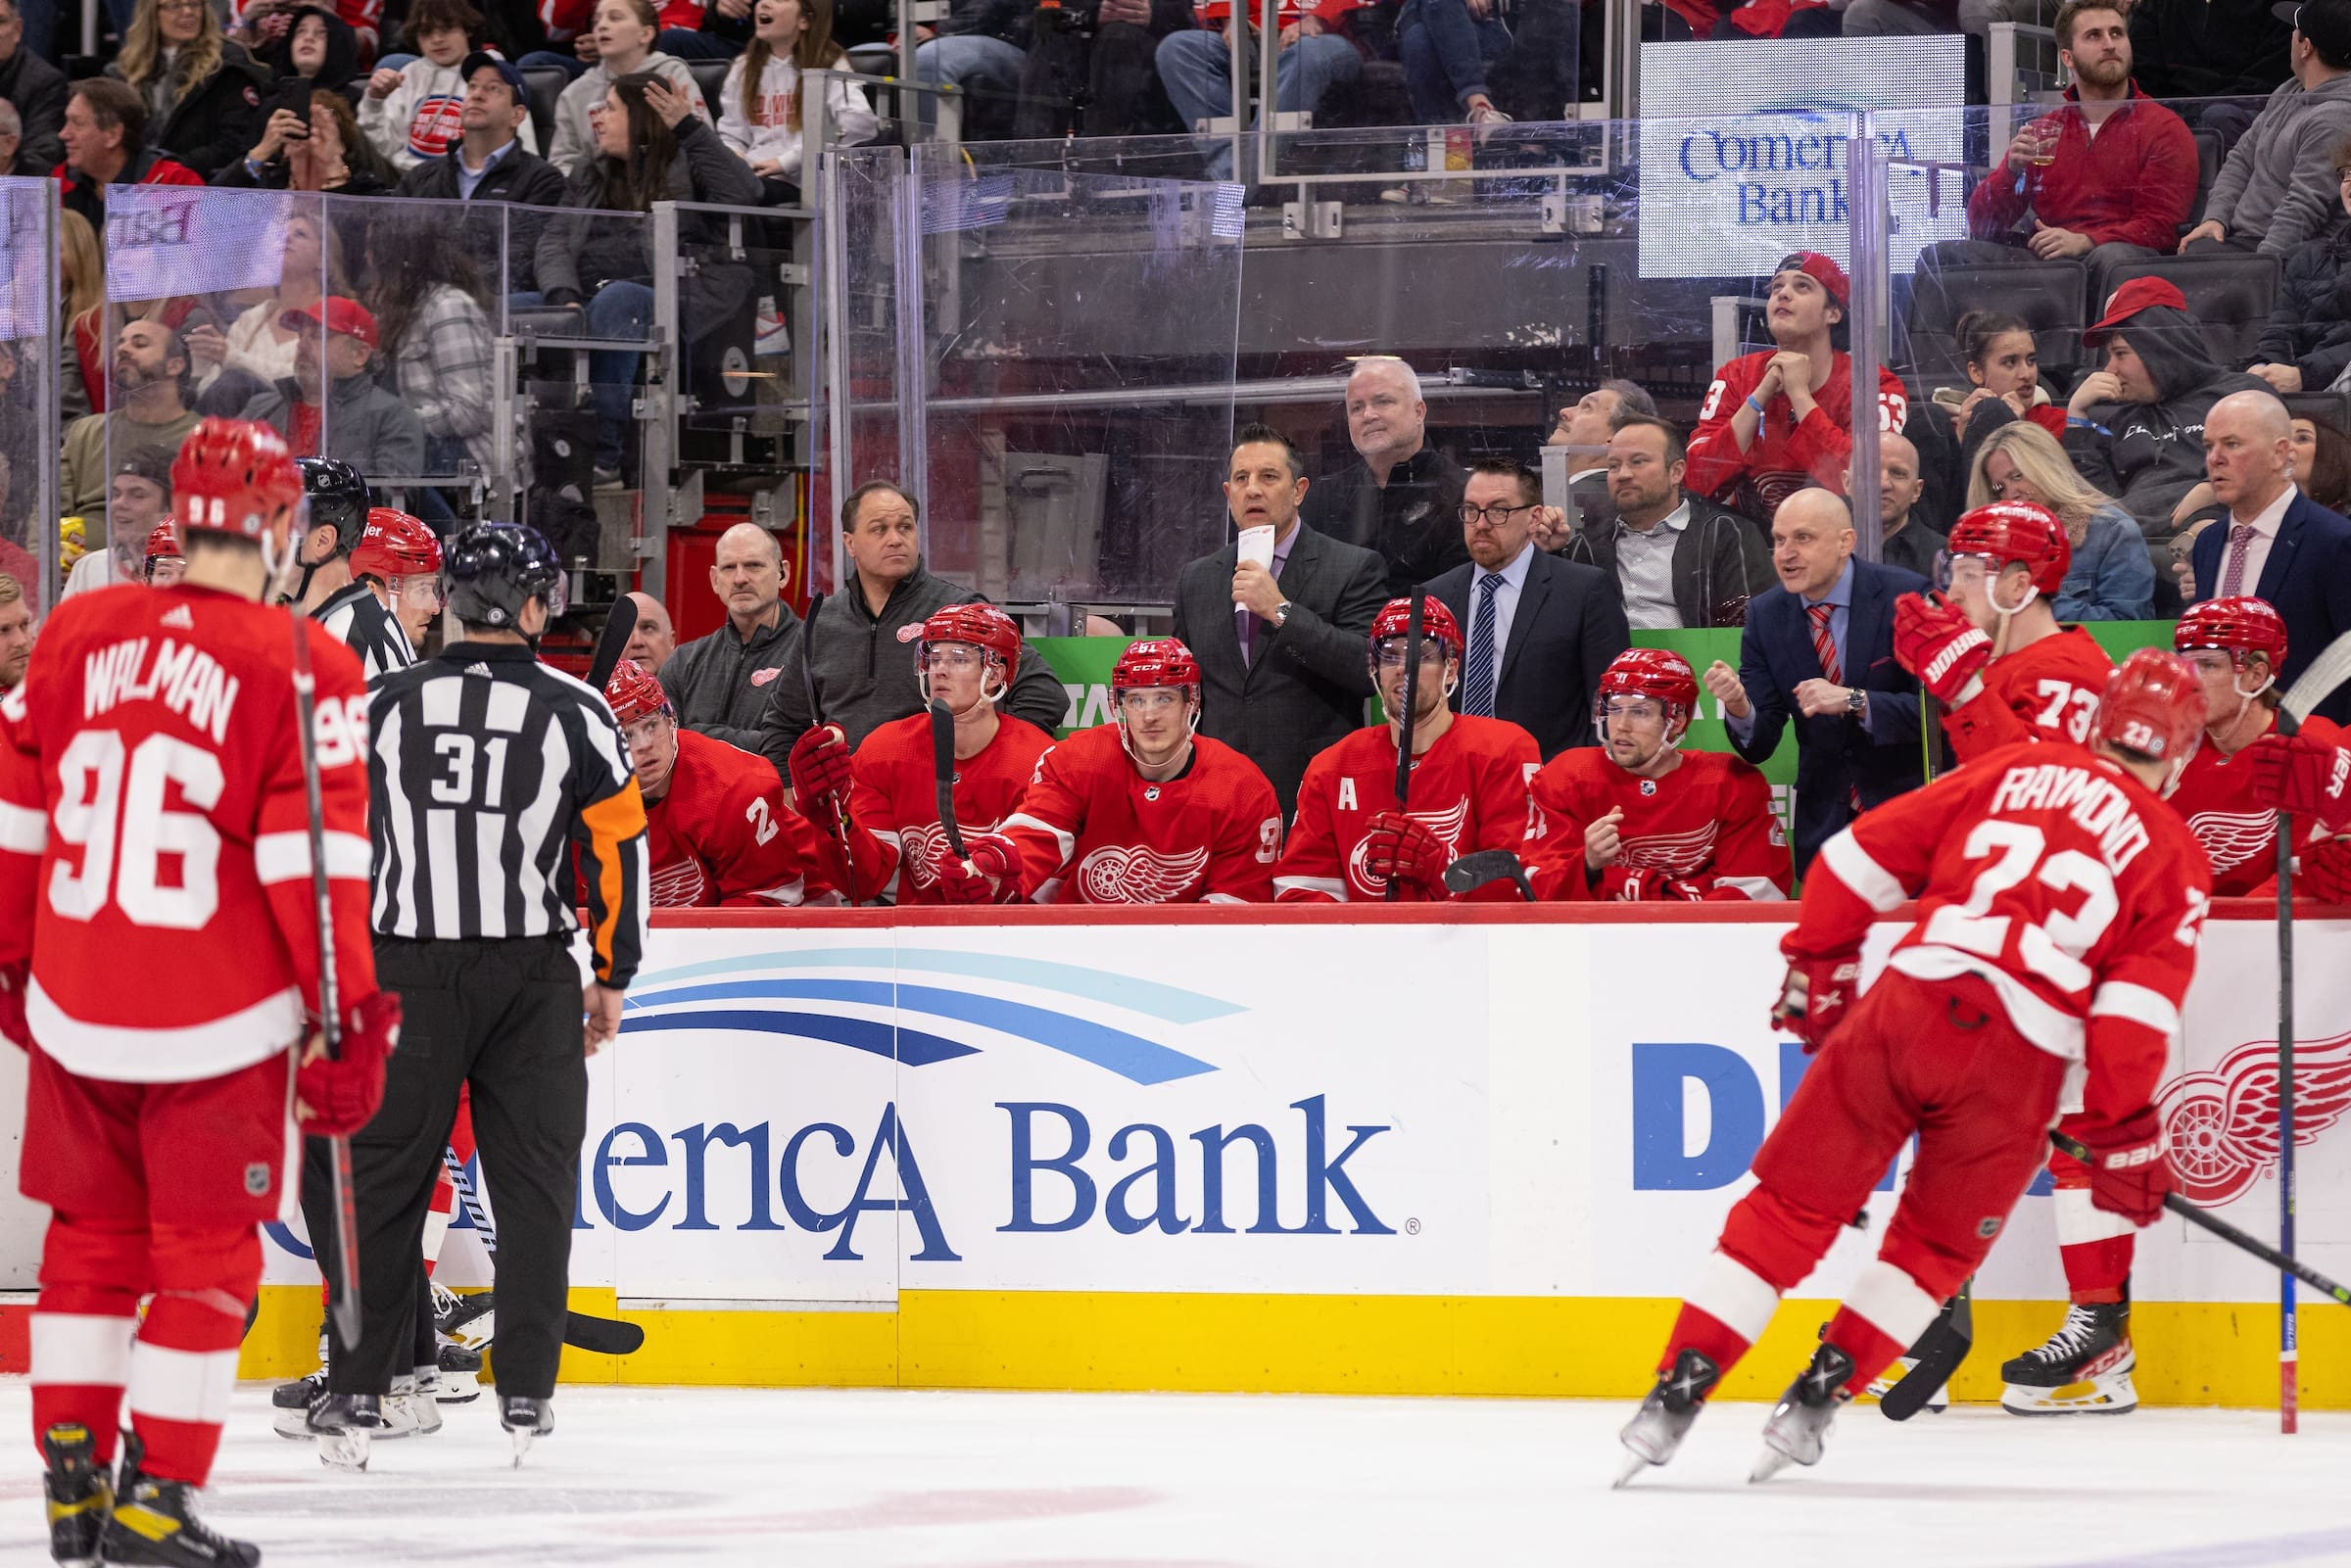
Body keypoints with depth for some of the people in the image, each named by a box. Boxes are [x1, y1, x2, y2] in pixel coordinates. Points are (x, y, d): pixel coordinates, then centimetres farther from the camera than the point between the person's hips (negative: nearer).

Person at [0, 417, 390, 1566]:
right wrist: (350, 1019, -8)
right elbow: (314, 855, -13)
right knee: (205, 1256, 6)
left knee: (93, 1242, 17)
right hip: (222, 1028, -4)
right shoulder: (299, 666, -11)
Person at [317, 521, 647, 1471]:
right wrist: (612, 975, 9)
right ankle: (525, 1393, 7)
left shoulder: (382, 705, -1)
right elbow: (618, 848, -1)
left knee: (385, 1178, 6)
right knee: (534, 1179, 8)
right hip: (532, 980, -1)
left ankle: (357, 1393, 3)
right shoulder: (575, 712, -3)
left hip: (406, 973, 1)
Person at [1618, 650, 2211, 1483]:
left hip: (1905, 1007, 1)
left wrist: (1818, 965, 27)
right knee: (1939, 1244, 20)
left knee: (1792, 1205, 9)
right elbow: (2136, 1012, 0)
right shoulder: (2175, 858, 11)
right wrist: (2127, 1136, 5)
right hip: (2020, 1061, -1)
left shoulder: (2013, 770, 17)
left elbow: (1863, 857, 16)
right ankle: (1817, 1398, 11)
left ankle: (1680, 1387, 2)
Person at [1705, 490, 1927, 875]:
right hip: (1825, 824, 3)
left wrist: (1854, 701, -29)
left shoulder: (1907, 595, -11)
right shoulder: (1765, 614, 0)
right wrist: (1738, 707, -25)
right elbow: (1759, 744, -3)